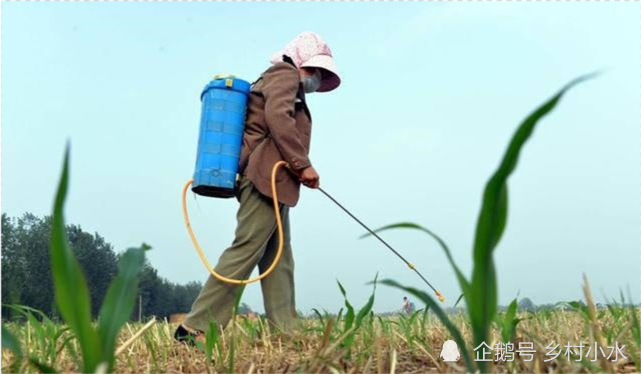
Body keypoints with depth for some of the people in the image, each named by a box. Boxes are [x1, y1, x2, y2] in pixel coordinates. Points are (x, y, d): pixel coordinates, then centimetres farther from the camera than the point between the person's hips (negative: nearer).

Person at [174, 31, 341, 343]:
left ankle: (284, 331, 6)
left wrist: (296, 168, 12)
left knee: (279, 260, 5)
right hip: (267, 176, -11)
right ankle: (196, 327, -12)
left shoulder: (283, 82, 32)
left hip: (272, 181, 11)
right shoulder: (284, 73, 3)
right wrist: (303, 164, -15)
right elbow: (278, 117, -16)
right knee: (246, 250, -14)